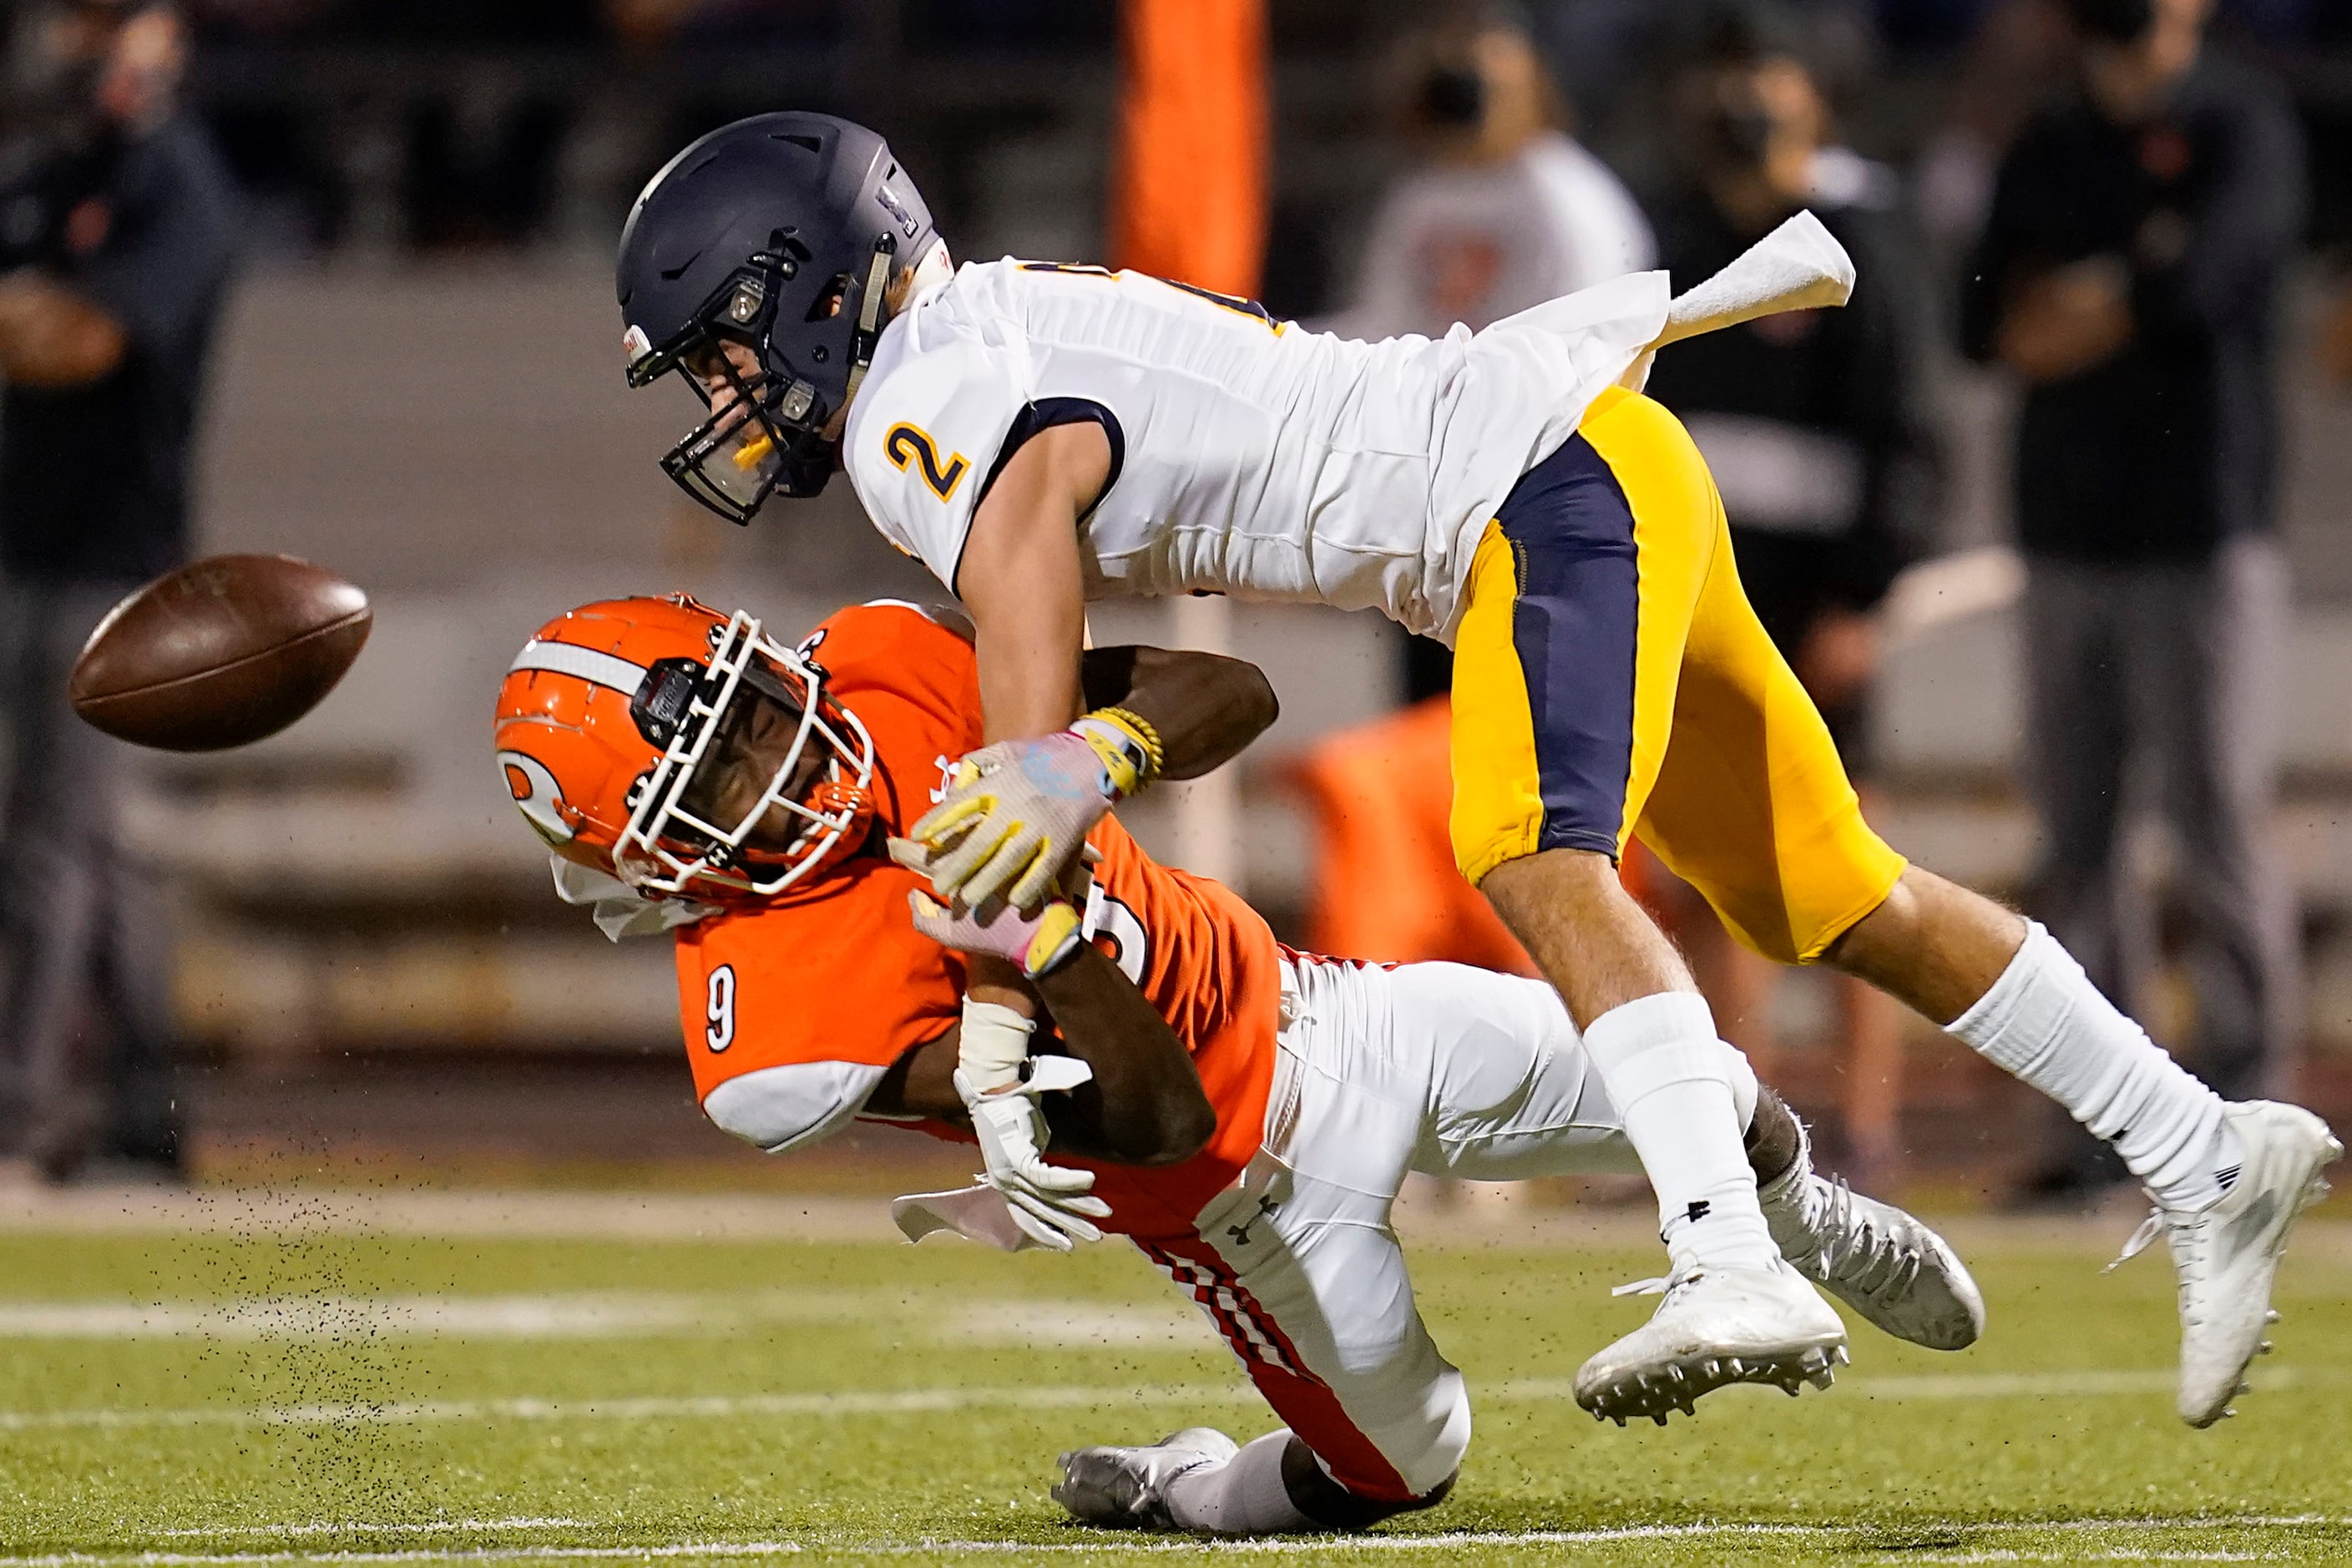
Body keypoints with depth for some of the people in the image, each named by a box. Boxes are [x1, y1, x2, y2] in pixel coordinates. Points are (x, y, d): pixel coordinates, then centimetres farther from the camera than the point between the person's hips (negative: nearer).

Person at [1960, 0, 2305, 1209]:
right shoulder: (2047, 150, 17)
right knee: (2075, 840, 4)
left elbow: (2203, 282, -15)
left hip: (2205, 536, -5)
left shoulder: (2241, 125, 0)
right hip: (2066, 535, 5)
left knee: (2217, 823, -7)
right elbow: (1990, 320, 9)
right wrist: (2130, 286, -7)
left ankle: (2243, 1095, -2)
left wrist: (2062, 312, -1)